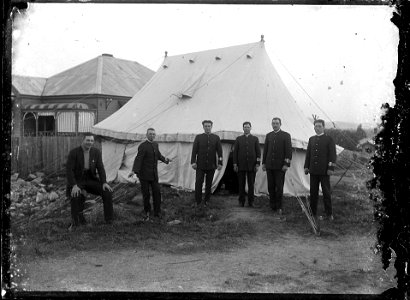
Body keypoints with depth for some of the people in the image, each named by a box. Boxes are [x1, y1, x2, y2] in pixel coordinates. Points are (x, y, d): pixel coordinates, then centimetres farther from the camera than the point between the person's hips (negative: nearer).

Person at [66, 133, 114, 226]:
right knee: (75, 196, -35)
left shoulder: (96, 152, -1)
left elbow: (100, 168, -2)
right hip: (77, 181, -3)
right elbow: (69, 170, -16)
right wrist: (74, 186, -30)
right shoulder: (73, 152, -12)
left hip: (91, 180, 4)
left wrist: (104, 183, -18)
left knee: (107, 191, -19)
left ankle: (109, 220, -9)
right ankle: (76, 221, -12)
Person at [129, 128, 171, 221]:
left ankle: (157, 212, 17)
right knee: (146, 194, 2)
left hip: (154, 174, 6)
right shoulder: (143, 146, -14)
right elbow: (138, 159, -23)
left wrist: (164, 159, 12)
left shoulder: (155, 144, 10)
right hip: (144, 175, -6)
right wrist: (134, 171, -33)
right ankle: (147, 213, 19)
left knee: (157, 192, 5)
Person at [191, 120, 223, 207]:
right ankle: (197, 202, 2)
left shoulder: (216, 138, 6)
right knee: (198, 183, -6)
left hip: (211, 165, 1)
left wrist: (220, 163, -3)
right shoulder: (198, 137, 5)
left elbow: (219, 151, 4)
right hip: (200, 165, -1)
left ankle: (206, 201, 16)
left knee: (209, 184, 7)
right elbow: (194, 150, 1)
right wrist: (193, 162, -8)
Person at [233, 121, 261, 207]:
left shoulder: (255, 139, 9)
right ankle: (241, 201, 8)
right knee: (241, 184, 2)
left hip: (251, 165, 0)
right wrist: (235, 164, -2)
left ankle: (250, 201, 6)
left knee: (251, 184, 0)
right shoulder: (238, 139, 9)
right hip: (241, 165, 0)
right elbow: (235, 152, 6)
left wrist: (258, 164, -4)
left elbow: (258, 152, 6)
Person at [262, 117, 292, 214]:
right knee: (271, 186, 6)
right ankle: (272, 206, 14)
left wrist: (286, 164, -12)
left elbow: (289, 150, -4)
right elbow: (265, 150, 15)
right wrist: (263, 163, 9)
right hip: (269, 165, 4)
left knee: (279, 187, -3)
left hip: (280, 166, -4)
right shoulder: (268, 135, 12)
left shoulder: (286, 135, 0)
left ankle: (279, 207, 4)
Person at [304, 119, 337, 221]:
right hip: (313, 170, 4)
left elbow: (332, 154, -4)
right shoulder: (311, 139, 14)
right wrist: (306, 166, 9)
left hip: (324, 171, -4)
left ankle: (329, 214, 9)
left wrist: (331, 168, -11)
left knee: (326, 192, 1)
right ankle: (313, 213, 14)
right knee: (313, 192, 6)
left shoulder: (329, 139, 0)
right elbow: (308, 154, 16)